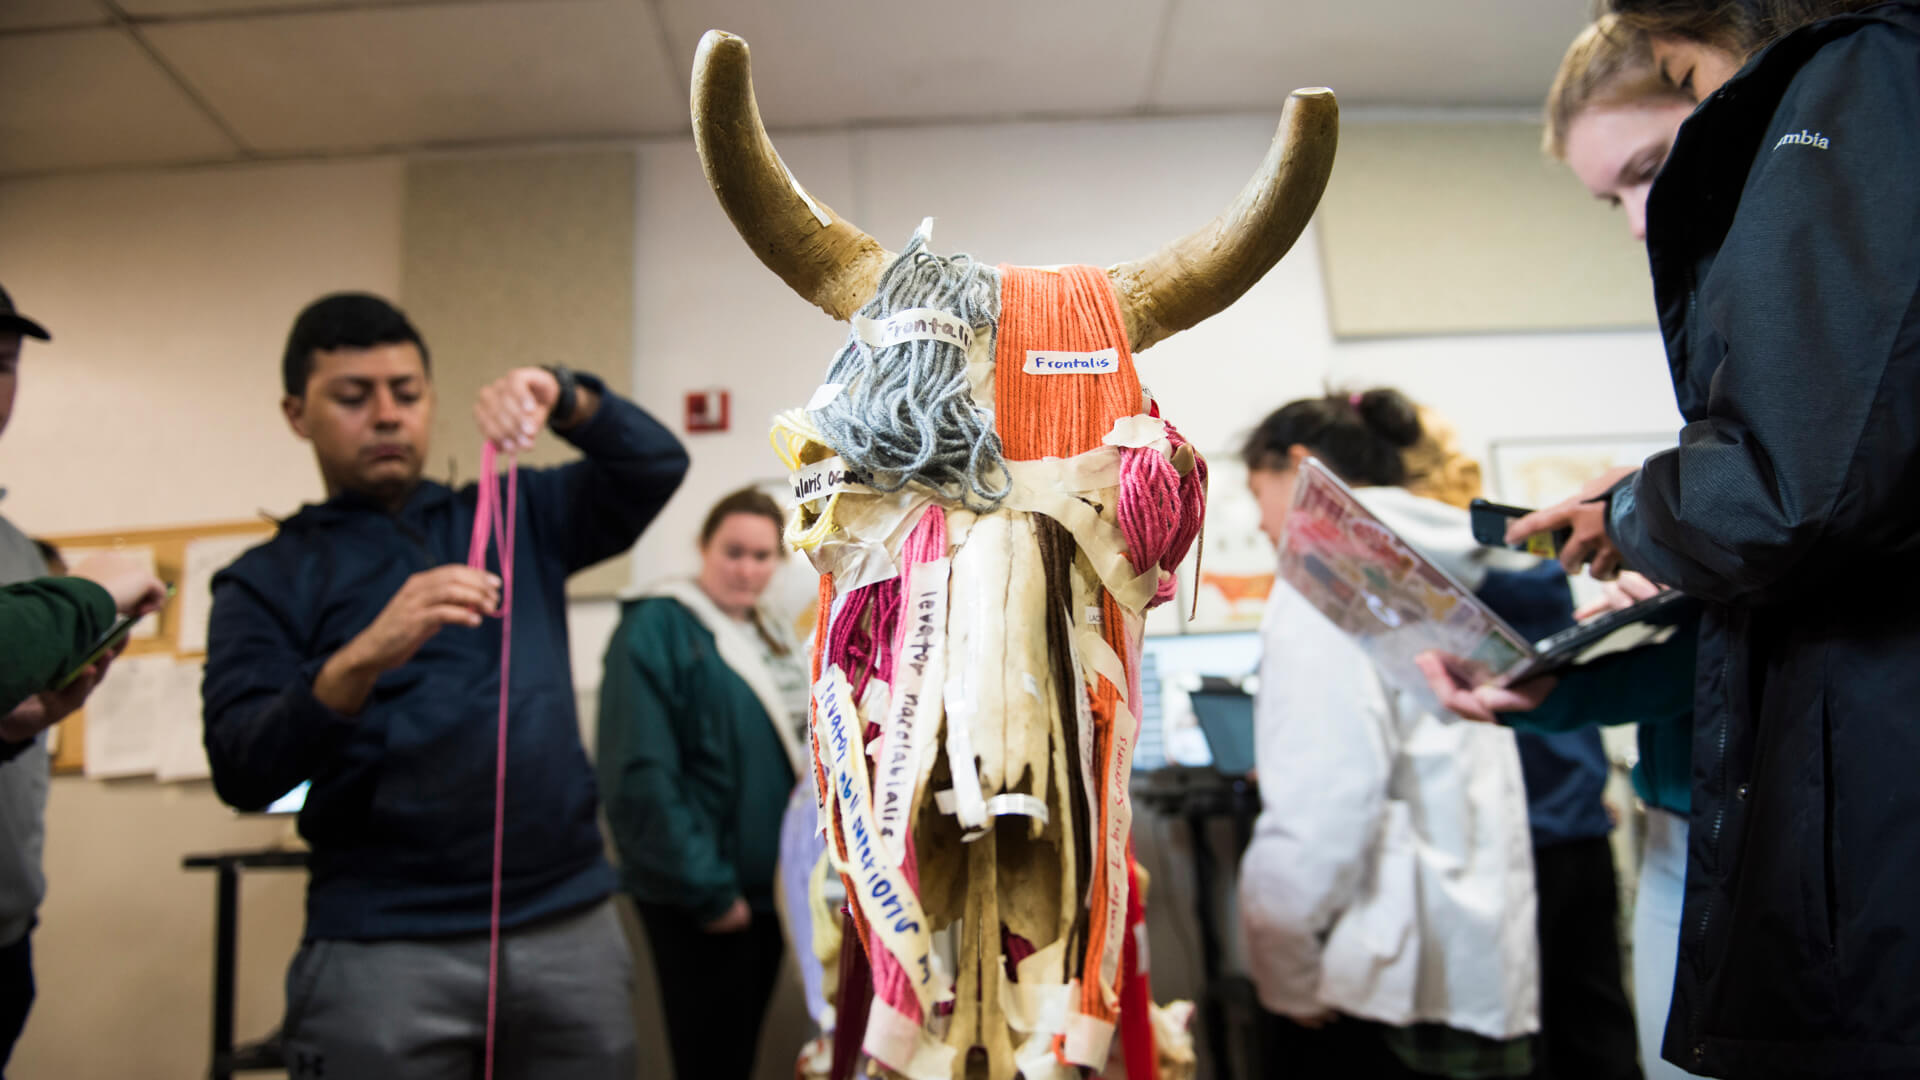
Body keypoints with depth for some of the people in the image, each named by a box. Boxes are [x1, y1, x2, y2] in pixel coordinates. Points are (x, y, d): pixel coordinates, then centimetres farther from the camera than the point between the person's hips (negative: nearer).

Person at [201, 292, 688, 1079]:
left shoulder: (517, 519, 13)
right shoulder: (268, 581, 5)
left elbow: (656, 467, 4)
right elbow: (241, 774, -8)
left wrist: (566, 399, -15)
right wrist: (365, 657, -25)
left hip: (573, 925, 2)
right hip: (381, 951, -2)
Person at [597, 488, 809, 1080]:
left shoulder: (775, 638, 13)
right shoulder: (656, 628, -13)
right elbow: (641, 776, -20)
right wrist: (705, 888, -19)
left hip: (769, 887, 8)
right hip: (700, 898, -7)